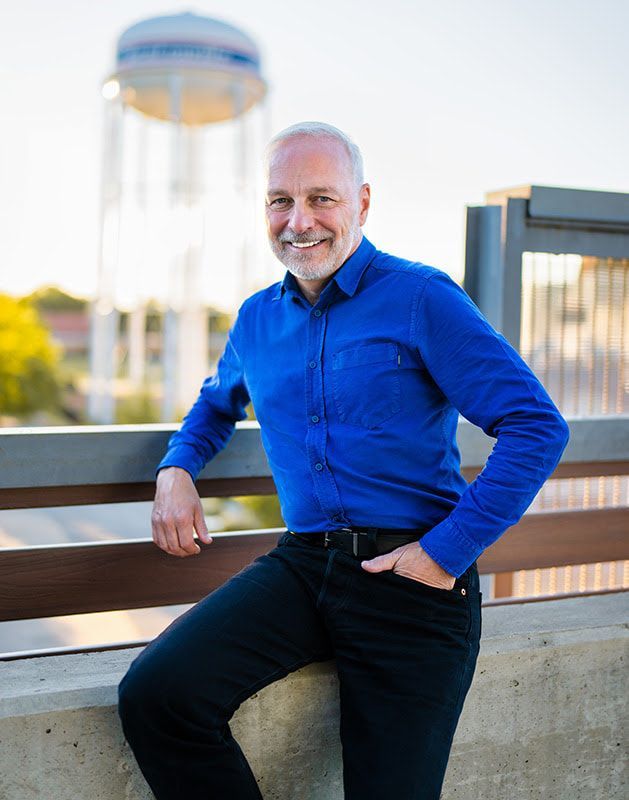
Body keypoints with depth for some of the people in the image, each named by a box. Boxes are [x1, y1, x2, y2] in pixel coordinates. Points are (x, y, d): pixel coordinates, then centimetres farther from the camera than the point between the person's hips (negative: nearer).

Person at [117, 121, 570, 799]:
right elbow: (217, 403, 34)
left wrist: (446, 553, -15)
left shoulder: (420, 298, -8)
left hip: (412, 578, -4)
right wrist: (175, 470, 12)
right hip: (303, 565, 5)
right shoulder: (256, 319, 12)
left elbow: (538, 428, -13)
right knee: (153, 695, -15)